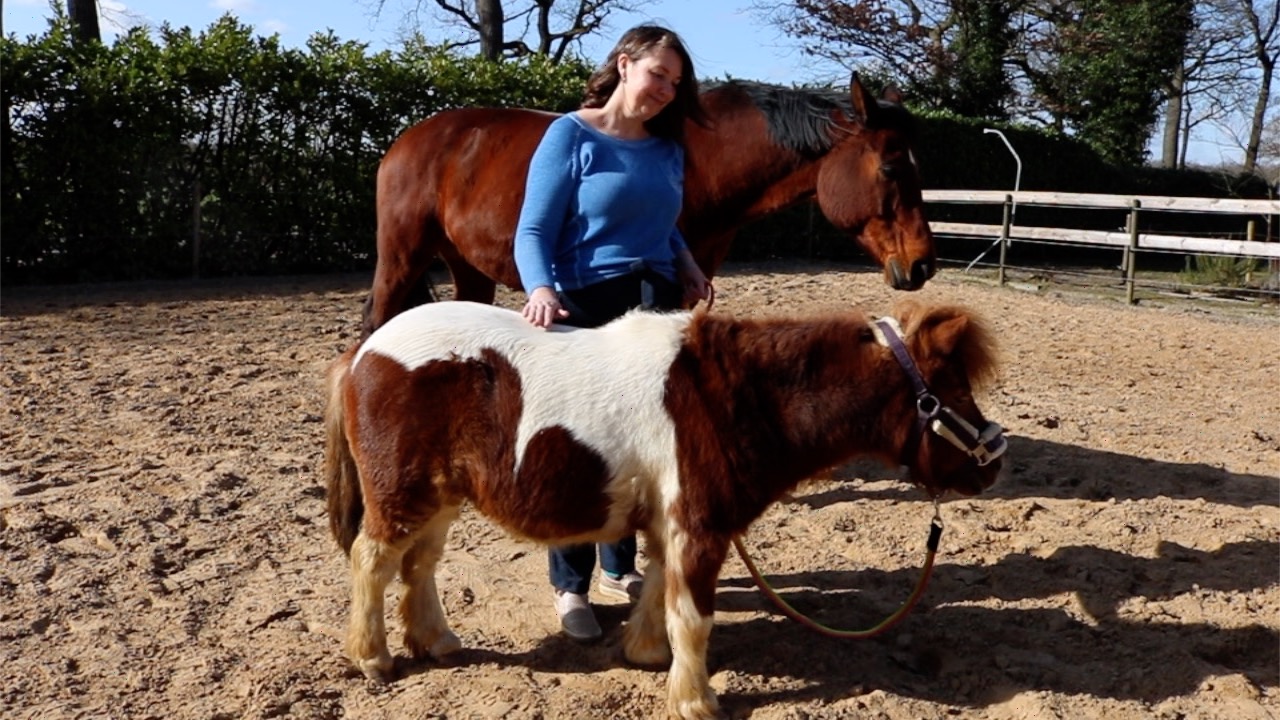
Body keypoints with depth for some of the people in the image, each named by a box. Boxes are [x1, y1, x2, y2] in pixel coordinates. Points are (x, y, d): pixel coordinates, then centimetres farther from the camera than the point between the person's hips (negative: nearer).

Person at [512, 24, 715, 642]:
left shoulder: (668, 148, 10)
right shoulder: (571, 136, -7)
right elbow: (533, 232, -12)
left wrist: (688, 266, 4)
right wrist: (540, 290, -31)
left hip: (656, 308, 6)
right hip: (586, 310, -6)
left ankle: (620, 568, 30)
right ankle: (570, 588, 16)